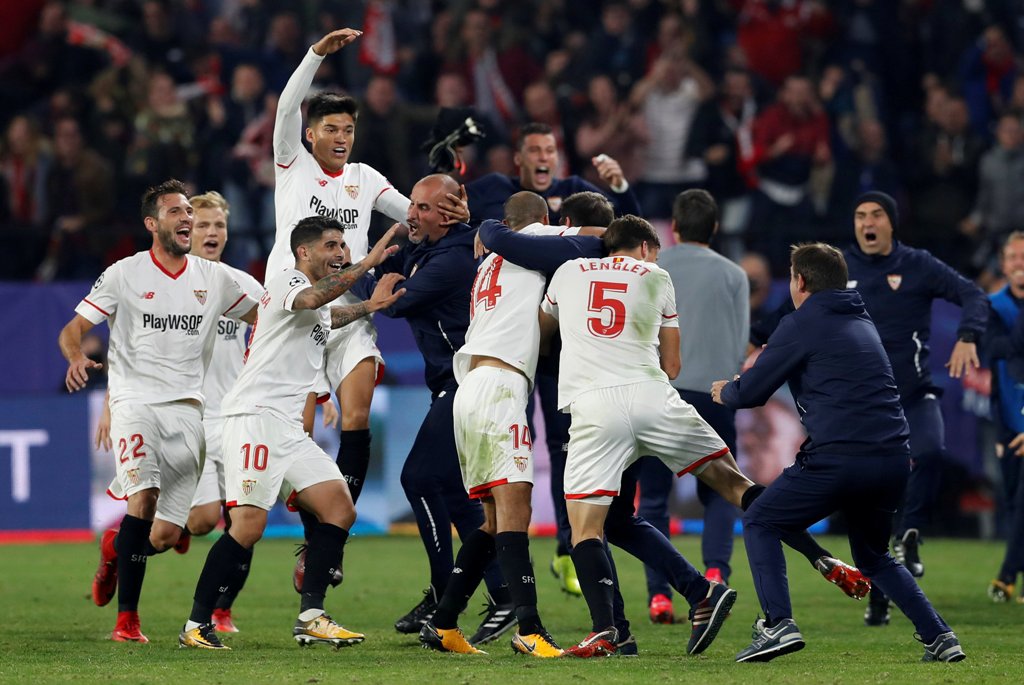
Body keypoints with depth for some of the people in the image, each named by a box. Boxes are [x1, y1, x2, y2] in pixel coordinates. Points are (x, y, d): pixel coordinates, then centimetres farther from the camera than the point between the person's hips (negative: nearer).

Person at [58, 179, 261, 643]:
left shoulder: (214, 278, 11)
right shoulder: (124, 275, 1)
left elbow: (262, 317, 23)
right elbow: (73, 329, 0)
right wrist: (77, 357, -22)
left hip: (187, 409, 3)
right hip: (135, 400, -3)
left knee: (166, 536, -3)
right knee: (144, 496, -27)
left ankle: (115, 547, 34)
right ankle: (126, 619, -18)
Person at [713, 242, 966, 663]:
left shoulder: (801, 325, 0)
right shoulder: (862, 323, 22)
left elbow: (751, 393, 3)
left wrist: (725, 392, 26)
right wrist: (769, 359, 45)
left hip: (839, 458, -7)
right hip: (895, 458, 7)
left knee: (760, 523, 10)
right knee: (872, 555, 27)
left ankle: (778, 625, -7)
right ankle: (938, 636, 12)